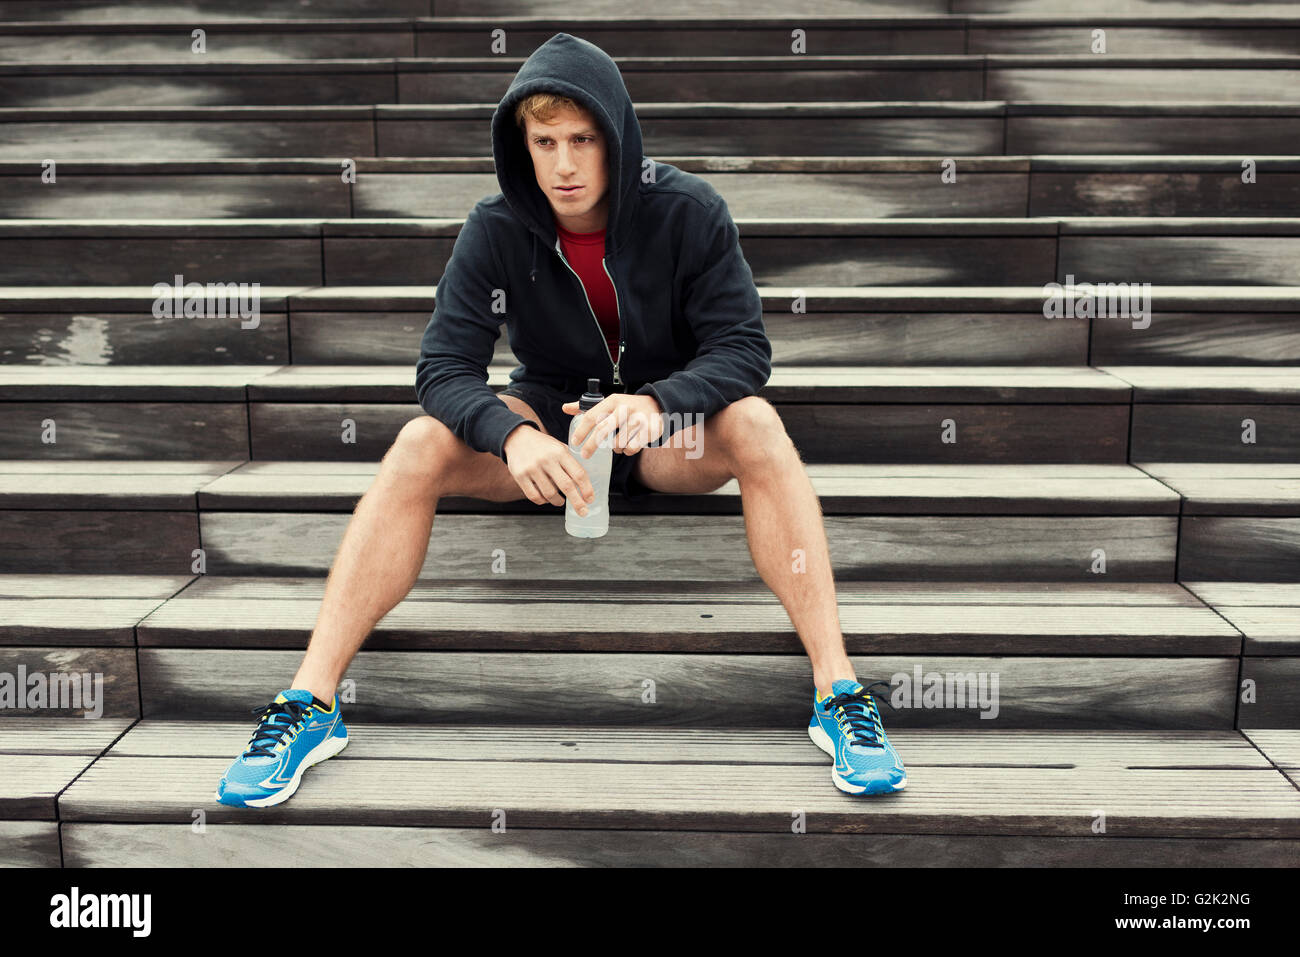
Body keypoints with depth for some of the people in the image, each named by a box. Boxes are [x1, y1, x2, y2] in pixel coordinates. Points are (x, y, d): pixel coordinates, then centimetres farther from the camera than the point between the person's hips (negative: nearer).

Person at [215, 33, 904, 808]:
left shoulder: (687, 212, -14)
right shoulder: (496, 230, -12)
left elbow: (743, 345, -17)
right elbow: (445, 366, -17)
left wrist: (657, 402, -38)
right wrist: (511, 434, -39)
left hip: (668, 429, -1)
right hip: (548, 421, 1)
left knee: (755, 425, -33)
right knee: (421, 445, -25)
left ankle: (838, 688, -33)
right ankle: (313, 700, -24)